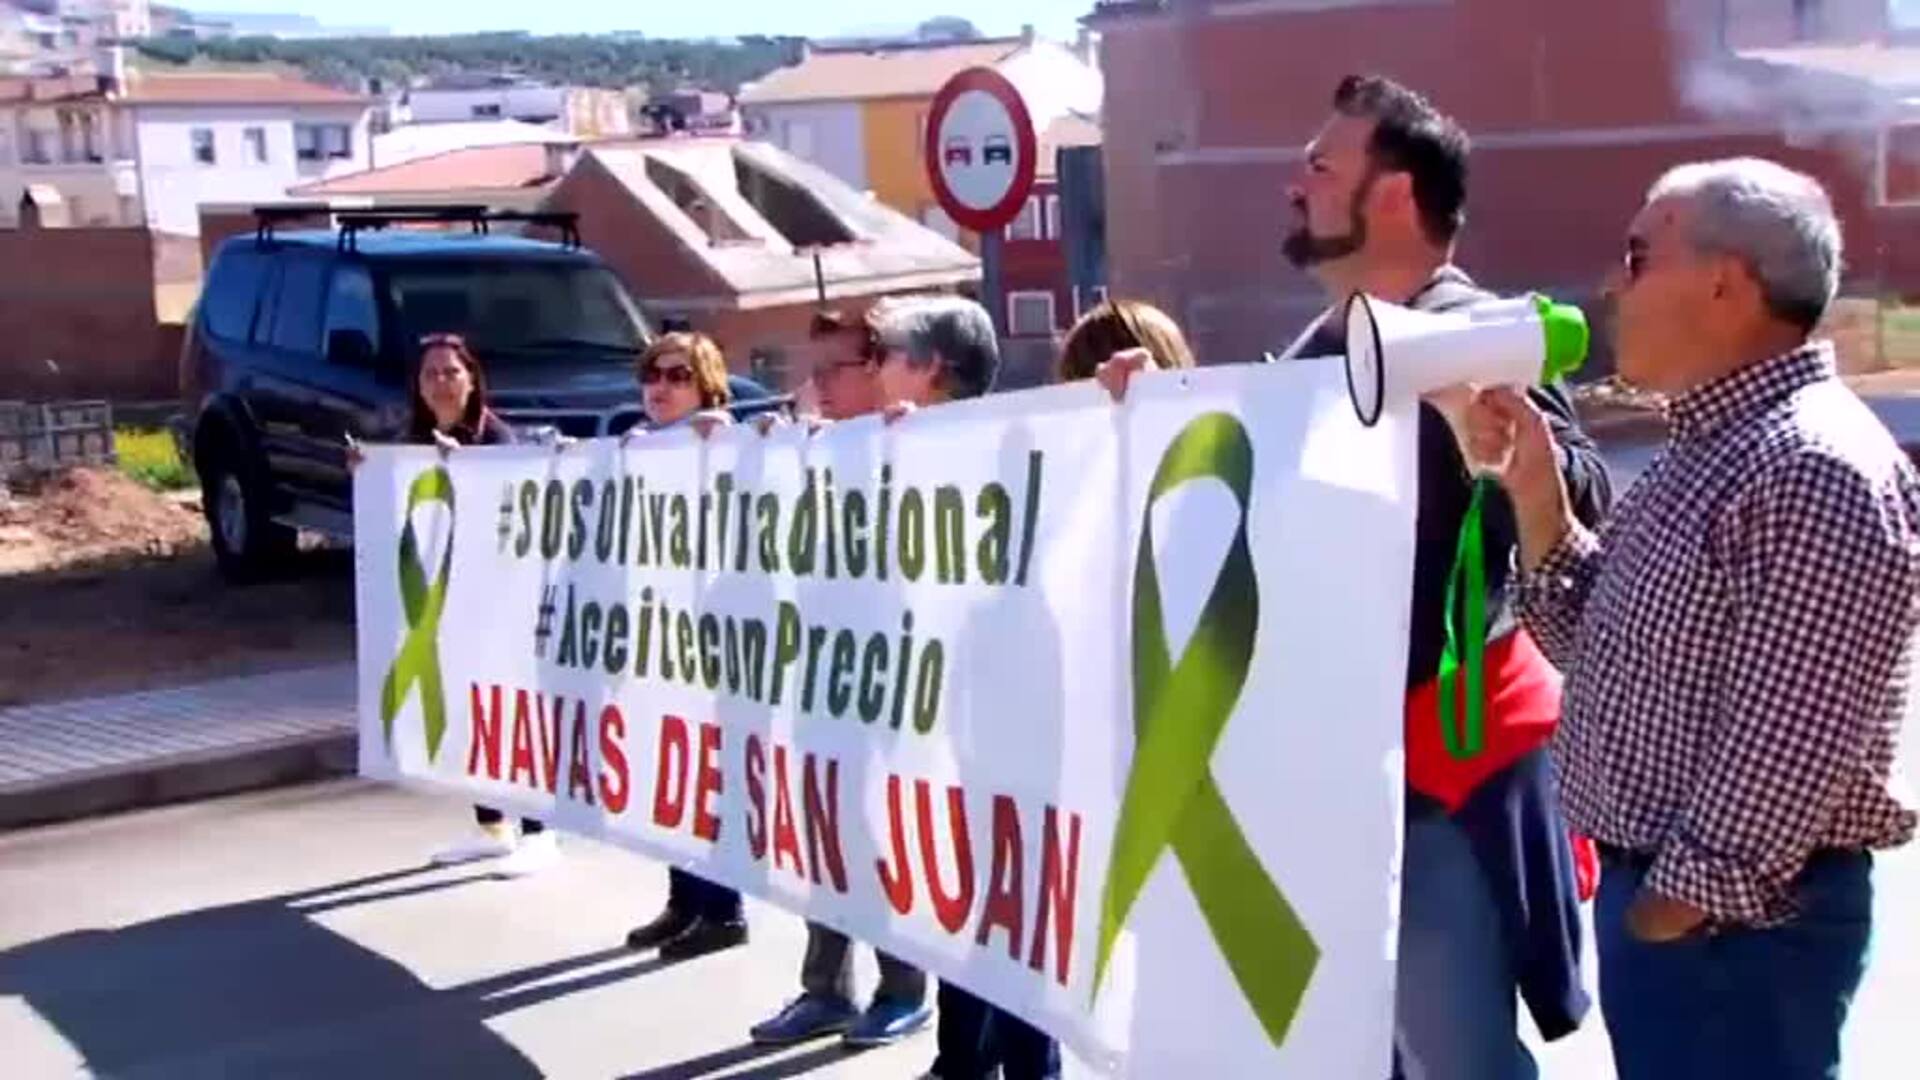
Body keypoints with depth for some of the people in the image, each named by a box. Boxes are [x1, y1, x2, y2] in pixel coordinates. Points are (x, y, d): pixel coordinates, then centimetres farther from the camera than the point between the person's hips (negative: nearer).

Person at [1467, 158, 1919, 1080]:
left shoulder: (1817, 471, -21)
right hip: (1650, 888, 9)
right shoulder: (1711, 444, 10)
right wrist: (1535, 491, 1)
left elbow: (1785, 754, -24)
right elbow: (1601, 646, 12)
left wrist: (1680, 904, -17)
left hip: (1737, 922, -9)